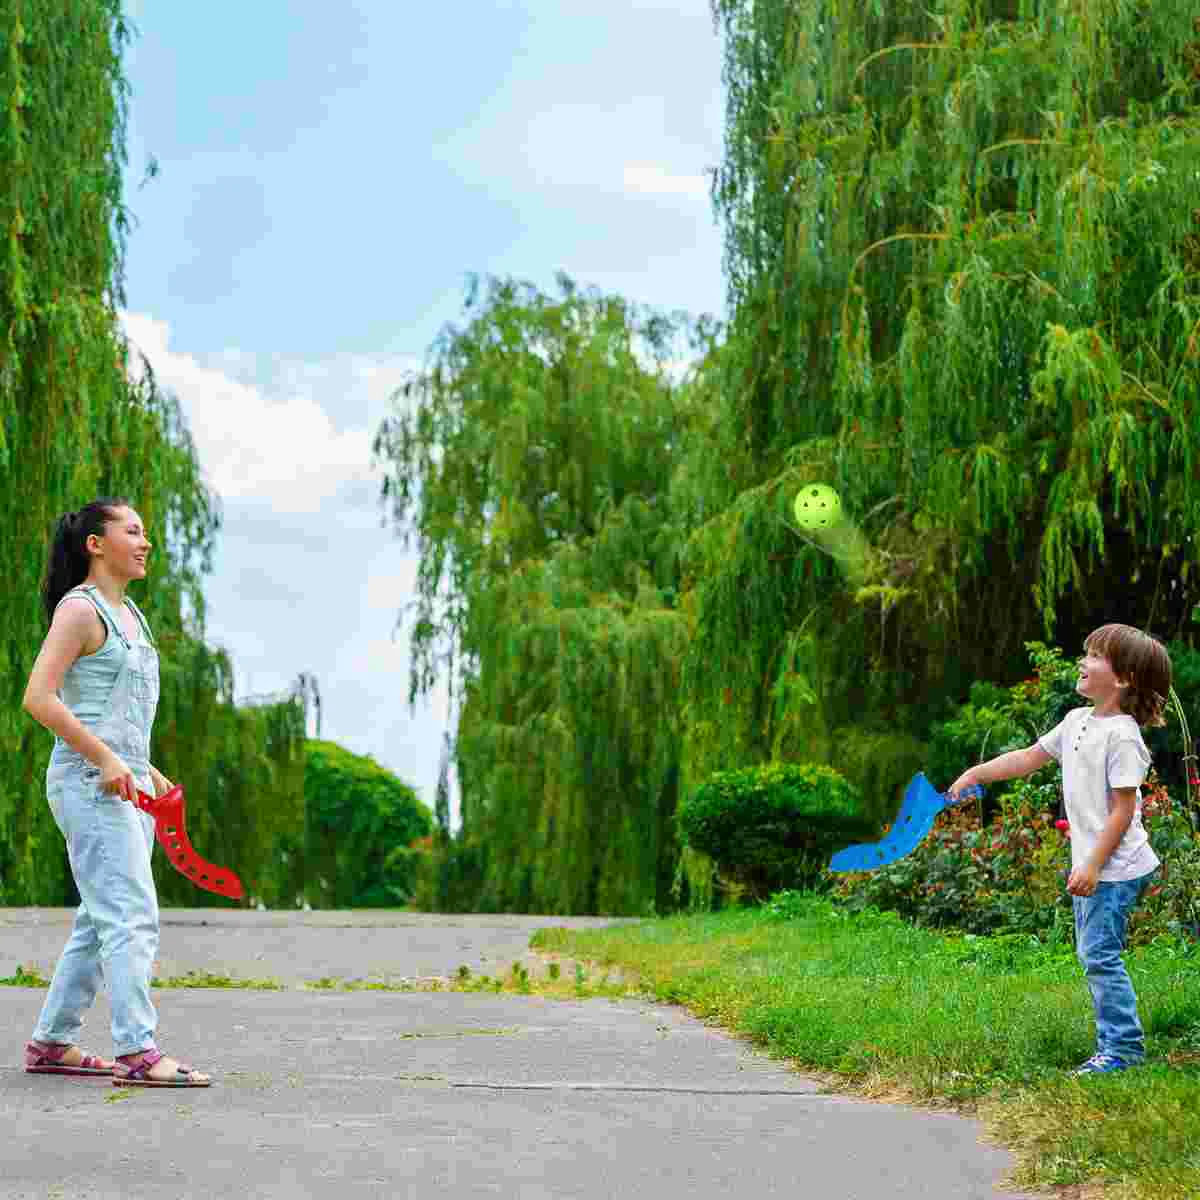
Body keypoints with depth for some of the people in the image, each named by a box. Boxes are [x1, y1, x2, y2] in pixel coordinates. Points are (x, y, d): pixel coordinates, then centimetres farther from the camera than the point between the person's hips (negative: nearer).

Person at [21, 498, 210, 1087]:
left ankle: (51, 1042, 21)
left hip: (124, 782, 9)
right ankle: (138, 1051, -15)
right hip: (89, 781, -9)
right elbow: (39, 697, -19)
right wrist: (106, 759, -22)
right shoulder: (79, 609, -9)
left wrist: (147, 771, 18)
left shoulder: (129, 614, 19)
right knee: (132, 917, -14)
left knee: (102, 921, 12)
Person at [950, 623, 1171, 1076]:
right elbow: (1030, 757, 20)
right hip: (1089, 863, 9)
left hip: (1116, 868, -9)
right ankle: (1115, 1044, 21)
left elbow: (1123, 809, -20)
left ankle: (1122, 1046, -2)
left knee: (1099, 953, -10)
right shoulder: (1077, 722, 9)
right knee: (1093, 953, 13)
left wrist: (1093, 866, -21)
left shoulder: (1121, 735, -18)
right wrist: (976, 773, 15)